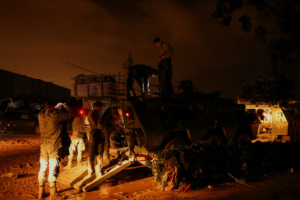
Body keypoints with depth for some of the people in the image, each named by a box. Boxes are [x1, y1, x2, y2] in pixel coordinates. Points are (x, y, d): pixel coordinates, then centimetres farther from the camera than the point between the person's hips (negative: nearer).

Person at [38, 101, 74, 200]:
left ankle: (41, 192, 24)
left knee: (43, 168, 14)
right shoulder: (57, 116, -16)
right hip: (54, 146, -5)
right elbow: (70, 113, -3)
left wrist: (56, 107, 30)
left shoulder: (40, 115, 0)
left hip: (44, 145, 5)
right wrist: (65, 106, 15)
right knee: (53, 169, 0)